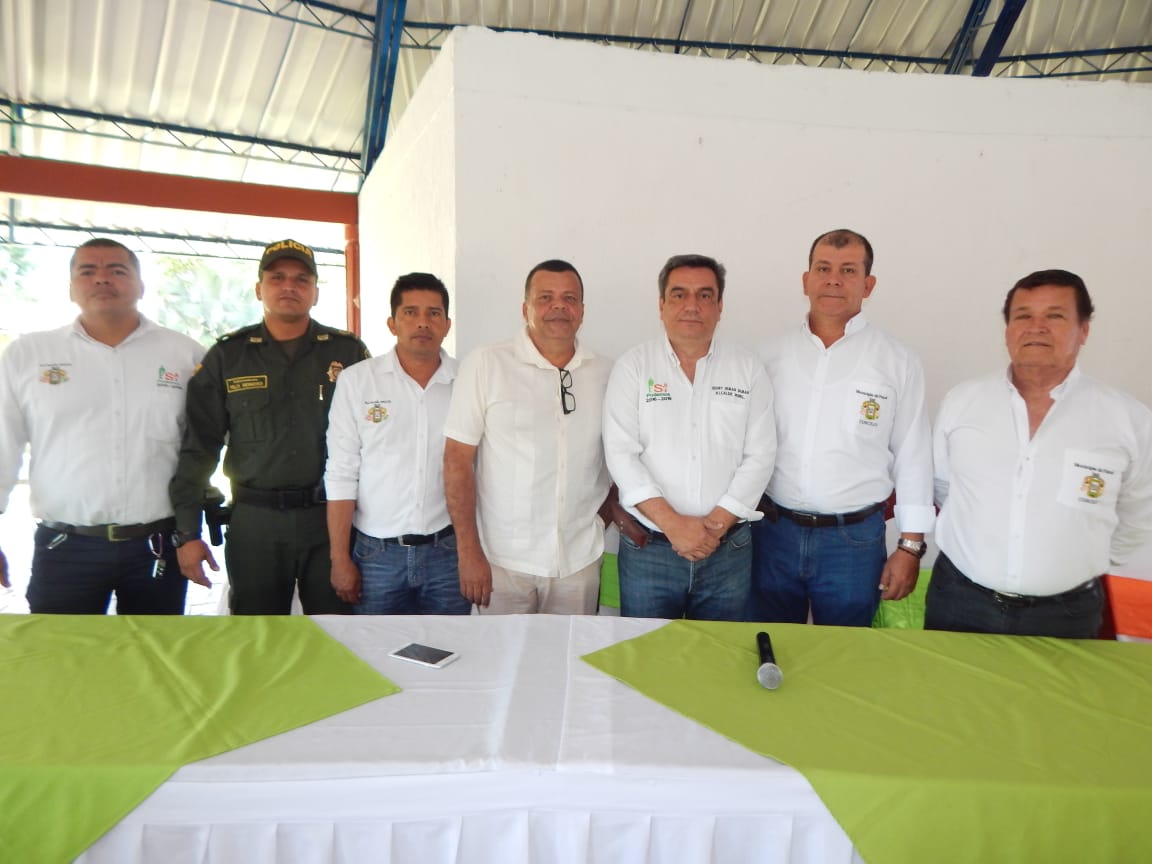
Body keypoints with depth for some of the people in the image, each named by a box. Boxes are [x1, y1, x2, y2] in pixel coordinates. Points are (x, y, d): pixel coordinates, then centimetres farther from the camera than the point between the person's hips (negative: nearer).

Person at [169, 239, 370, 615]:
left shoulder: (349, 352, 3)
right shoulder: (226, 356, 5)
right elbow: (198, 448, 4)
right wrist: (187, 532, -1)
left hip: (332, 517, 0)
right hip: (254, 522, 1)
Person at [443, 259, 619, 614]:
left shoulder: (603, 372, 4)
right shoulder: (485, 364, -7)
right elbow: (457, 459, -8)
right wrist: (469, 552, -11)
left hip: (581, 559, 3)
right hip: (503, 561, -3)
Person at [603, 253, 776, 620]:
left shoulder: (749, 369, 3)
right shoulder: (633, 366, -1)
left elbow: (760, 456, -2)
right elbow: (621, 454, -8)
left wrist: (717, 523, -12)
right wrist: (673, 523, -16)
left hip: (729, 549, 1)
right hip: (648, 548, -1)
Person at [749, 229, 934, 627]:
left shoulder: (898, 362, -3)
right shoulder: (773, 354, 2)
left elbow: (913, 457, 0)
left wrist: (910, 547, -1)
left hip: (854, 539, -1)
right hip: (772, 532, 2)